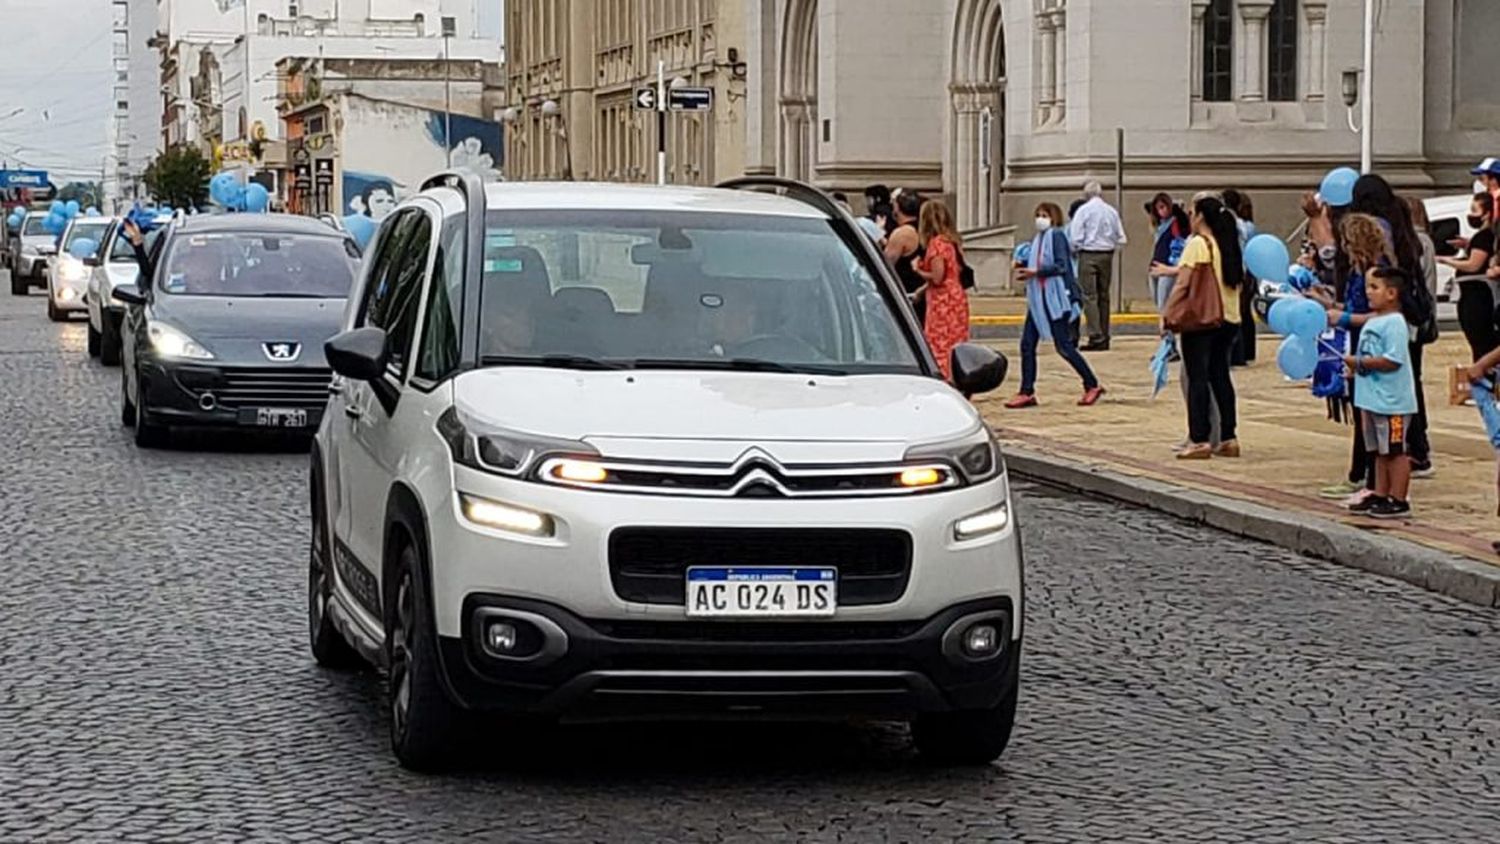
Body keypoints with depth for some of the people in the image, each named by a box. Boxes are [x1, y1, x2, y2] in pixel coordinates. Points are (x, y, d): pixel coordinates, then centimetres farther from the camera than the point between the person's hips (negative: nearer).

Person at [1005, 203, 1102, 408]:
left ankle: (1092, 386, 7)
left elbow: (1061, 266, -17)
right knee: (1027, 344, 2)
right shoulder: (1038, 238, 16)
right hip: (1037, 299, 8)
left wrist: (1035, 272, -18)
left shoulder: (1057, 235, -8)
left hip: (1055, 298, -8)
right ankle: (1027, 392, 6)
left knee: (1063, 345, -5)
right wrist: (1024, 270, 0)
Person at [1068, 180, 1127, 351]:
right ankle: (1104, 337, 13)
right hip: (1107, 255, 5)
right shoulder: (1112, 211, 6)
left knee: (1089, 296, -5)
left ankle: (1096, 337, -13)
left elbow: (1076, 237, -9)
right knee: (1104, 296, 12)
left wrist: (1074, 252, 8)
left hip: (1088, 255, -5)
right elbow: (1121, 239, 5)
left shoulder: (1083, 210, -6)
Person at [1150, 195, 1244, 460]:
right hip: (1229, 319, 7)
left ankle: (1200, 440, -6)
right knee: (1220, 375, 13)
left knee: (1197, 377, -3)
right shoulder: (1229, 245, 10)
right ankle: (1228, 438, 13)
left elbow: (1184, 283, -14)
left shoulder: (1197, 244, -10)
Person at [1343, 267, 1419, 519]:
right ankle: (1380, 496, 22)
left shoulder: (1394, 323, -16)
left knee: (1395, 451, -2)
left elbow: (1392, 361, -23)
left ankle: (1398, 501, 2)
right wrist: (1355, 368, 6)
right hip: (1372, 399, 10)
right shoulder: (1373, 321, 14)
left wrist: (1359, 362, -18)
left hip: (1391, 402, -10)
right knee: (1380, 451, 15)